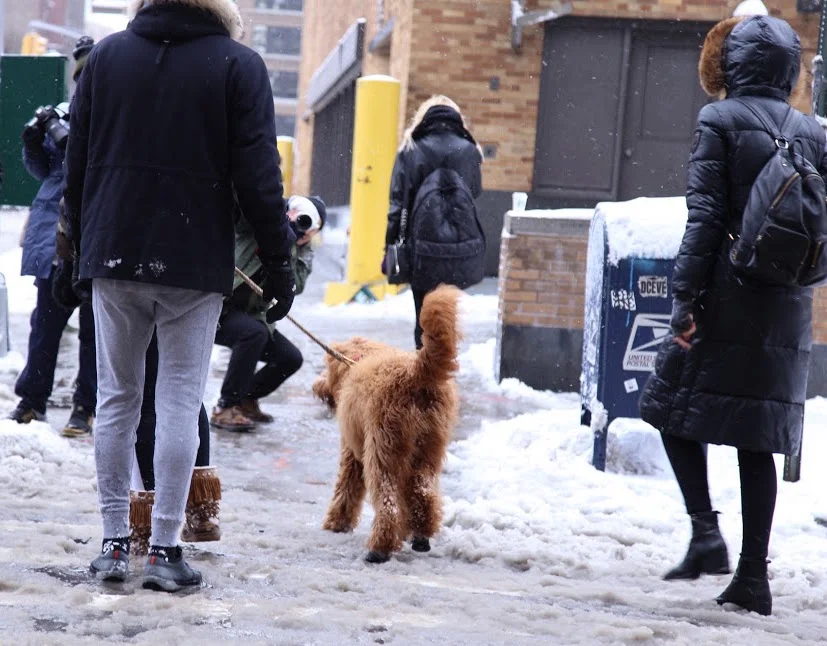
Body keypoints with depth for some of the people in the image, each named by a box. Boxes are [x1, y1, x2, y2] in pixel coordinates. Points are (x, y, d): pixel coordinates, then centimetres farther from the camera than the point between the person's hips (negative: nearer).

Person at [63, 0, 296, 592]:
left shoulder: (107, 55, 7)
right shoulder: (239, 65, -4)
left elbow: (77, 163, 10)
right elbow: (259, 177, -7)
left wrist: (82, 243, 19)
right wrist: (279, 264, -2)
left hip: (113, 255, 3)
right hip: (195, 264, -3)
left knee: (117, 398, 10)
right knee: (180, 404, 2)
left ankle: (114, 543, 12)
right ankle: (165, 549, 2)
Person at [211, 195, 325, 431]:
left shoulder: (302, 253, 1)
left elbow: (296, 286, -16)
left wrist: (288, 244, -25)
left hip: (249, 316, 7)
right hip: (216, 307, -7)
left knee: (291, 358, -4)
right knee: (253, 333, -33)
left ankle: (245, 399, 19)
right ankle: (225, 408, -23)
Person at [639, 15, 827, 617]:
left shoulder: (720, 121, -6)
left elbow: (704, 216, -11)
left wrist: (685, 297, -11)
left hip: (726, 296, -5)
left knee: (677, 404, 11)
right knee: (760, 436, 8)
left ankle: (706, 533, -5)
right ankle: (754, 573, 7)